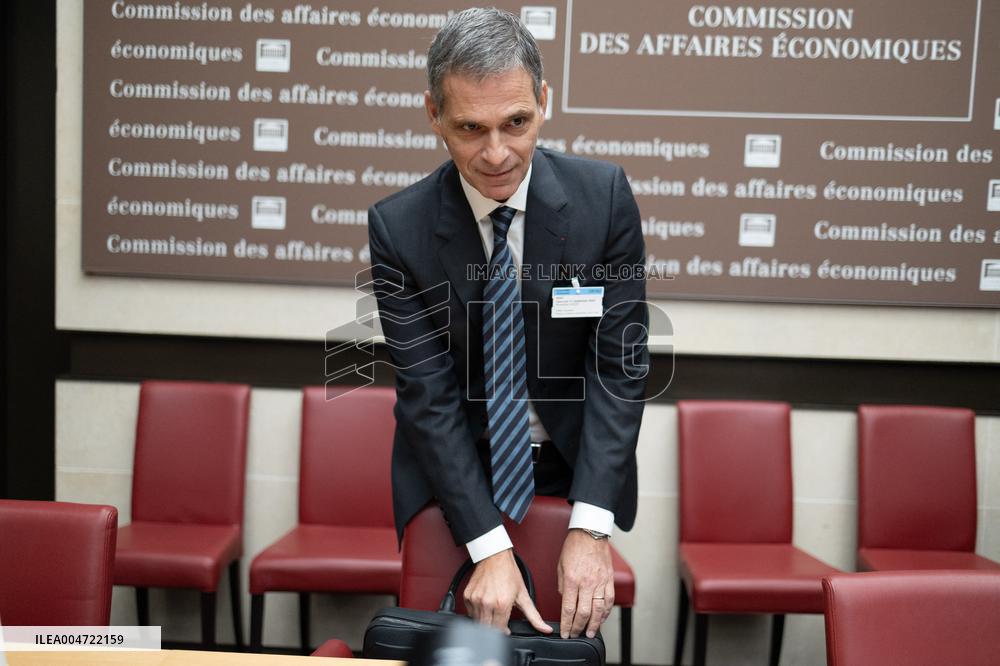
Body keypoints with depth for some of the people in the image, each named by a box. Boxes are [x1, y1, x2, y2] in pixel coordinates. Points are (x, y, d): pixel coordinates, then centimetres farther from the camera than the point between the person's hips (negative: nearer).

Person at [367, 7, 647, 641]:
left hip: (577, 467, 1)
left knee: (573, 644, 16)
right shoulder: (397, 226, -18)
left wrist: (589, 527, -22)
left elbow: (620, 364, -16)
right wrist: (489, 546, -22)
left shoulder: (604, 194, -17)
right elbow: (427, 394, -17)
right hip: (449, 471, 0)